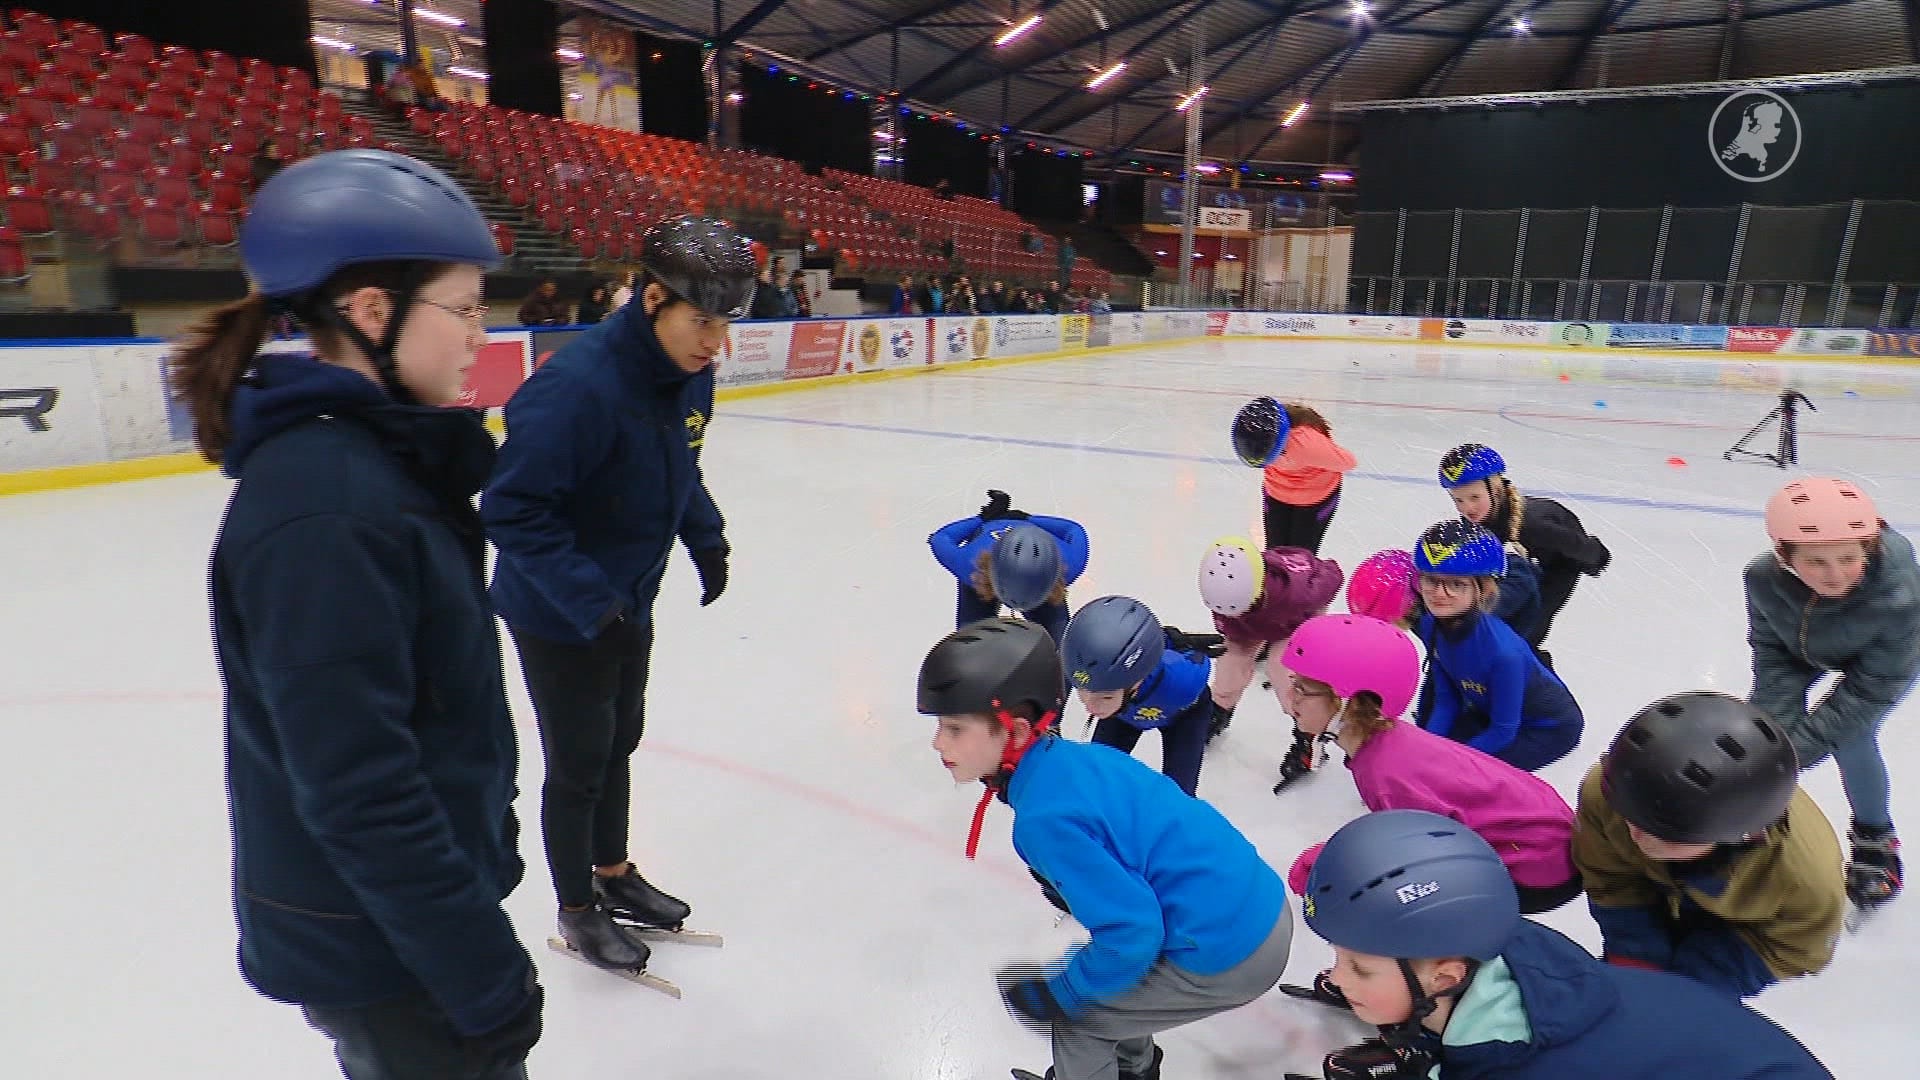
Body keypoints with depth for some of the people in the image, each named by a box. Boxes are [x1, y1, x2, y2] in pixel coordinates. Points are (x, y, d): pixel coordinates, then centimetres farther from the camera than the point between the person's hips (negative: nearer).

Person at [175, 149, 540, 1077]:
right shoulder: (322, 509, -28)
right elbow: (357, 791, -28)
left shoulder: (372, 455, 1)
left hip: (425, 892, 9)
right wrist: (485, 974, -21)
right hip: (384, 953, -9)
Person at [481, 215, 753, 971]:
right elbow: (513, 509, -30)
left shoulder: (690, 375, -7)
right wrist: (591, 604, -31)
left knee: (618, 743, 23)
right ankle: (577, 910, 35)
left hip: (629, 603, 7)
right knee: (578, 765, 10)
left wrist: (706, 538, 0)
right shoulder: (576, 385, -32)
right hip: (556, 616, -7)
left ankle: (613, 873, 46)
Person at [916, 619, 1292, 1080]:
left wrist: (1059, 993, -8)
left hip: (1227, 954, -8)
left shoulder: (1046, 818, -25)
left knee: (1075, 1016, 8)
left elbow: (1131, 933, -22)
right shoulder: (1072, 756, 0)